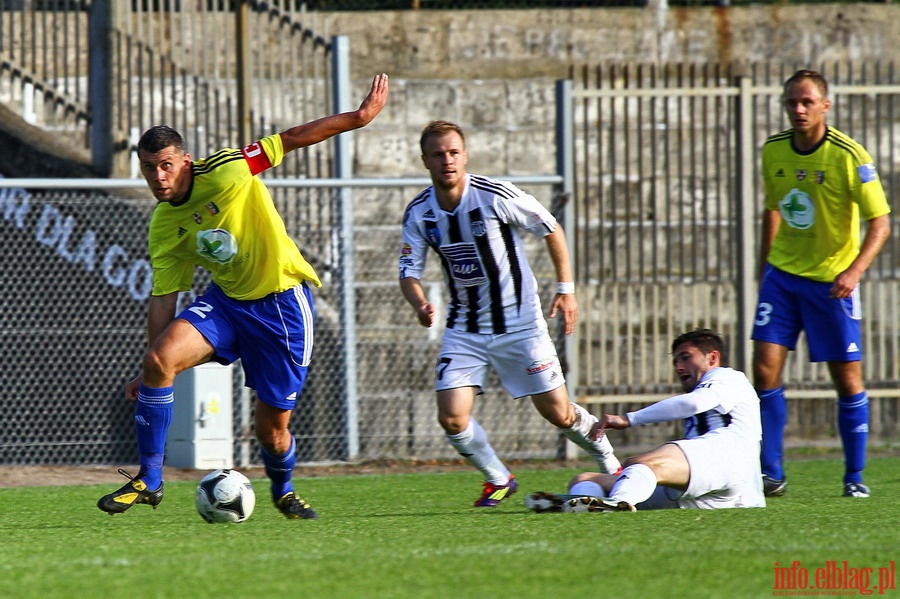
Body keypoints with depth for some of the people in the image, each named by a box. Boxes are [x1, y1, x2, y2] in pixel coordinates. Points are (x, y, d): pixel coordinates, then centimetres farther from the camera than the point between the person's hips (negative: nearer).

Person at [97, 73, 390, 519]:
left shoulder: (225, 172, -15)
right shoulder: (163, 228, -1)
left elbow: (290, 139, -8)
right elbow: (163, 298, 5)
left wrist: (359, 117, -9)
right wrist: (148, 374, 2)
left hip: (282, 302, -4)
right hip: (226, 301, 4)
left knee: (272, 428, 0)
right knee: (159, 359, -23)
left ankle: (283, 491, 36)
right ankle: (149, 479, -12)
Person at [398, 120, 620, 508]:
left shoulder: (497, 196, -16)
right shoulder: (419, 213, -6)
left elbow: (551, 229, -3)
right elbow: (409, 271, -4)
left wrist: (566, 290, -3)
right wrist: (421, 306, -26)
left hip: (519, 322, -3)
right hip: (464, 327, 3)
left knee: (557, 413, 0)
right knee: (452, 417, -10)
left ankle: (610, 465, 26)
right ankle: (498, 480, 15)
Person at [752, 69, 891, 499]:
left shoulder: (848, 156, -15)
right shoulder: (773, 152, 1)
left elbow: (880, 223, -14)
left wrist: (854, 270, -28)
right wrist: (764, 267, 18)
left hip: (831, 281, -4)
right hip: (781, 274, 4)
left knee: (847, 378, -1)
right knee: (766, 369, -8)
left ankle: (855, 476, 13)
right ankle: (770, 474, -1)